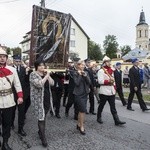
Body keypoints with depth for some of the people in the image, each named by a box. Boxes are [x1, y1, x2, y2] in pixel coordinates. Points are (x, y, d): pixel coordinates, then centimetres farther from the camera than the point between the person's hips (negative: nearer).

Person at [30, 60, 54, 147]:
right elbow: (39, 84, -25)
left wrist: (48, 75, -6)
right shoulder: (33, 74, -9)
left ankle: (40, 131, 35)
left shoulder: (46, 74, 11)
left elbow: (52, 83, 4)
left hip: (47, 98, 6)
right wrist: (46, 76, -18)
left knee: (43, 117, 16)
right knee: (41, 117, -5)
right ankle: (43, 138, 5)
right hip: (39, 99, -6)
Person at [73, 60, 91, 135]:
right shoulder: (75, 74, -6)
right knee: (83, 110, -9)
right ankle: (81, 127, 4)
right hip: (78, 94, -5)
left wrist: (85, 76, -14)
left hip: (85, 93, 6)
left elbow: (89, 82, -1)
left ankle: (78, 124, 28)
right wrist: (80, 75, -16)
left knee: (81, 110, 13)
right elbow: (77, 83, -18)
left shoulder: (86, 73, 8)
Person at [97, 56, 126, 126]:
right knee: (101, 105, 9)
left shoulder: (111, 70, 13)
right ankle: (99, 117, 27)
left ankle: (117, 121, 7)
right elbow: (100, 81, -19)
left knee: (113, 107, 5)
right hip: (104, 91, -6)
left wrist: (114, 88, 13)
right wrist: (109, 81, -21)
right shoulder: (101, 71, -11)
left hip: (111, 91, 7)